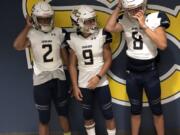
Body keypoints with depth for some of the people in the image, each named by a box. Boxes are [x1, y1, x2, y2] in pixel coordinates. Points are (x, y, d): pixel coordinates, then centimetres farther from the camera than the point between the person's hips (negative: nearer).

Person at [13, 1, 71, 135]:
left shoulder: (59, 33, 1)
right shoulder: (31, 34, -8)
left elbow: (65, 55, 8)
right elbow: (18, 46, -27)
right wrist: (28, 27, -18)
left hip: (59, 77, 3)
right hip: (41, 80, -2)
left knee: (63, 112, 20)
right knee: (44, 119, 7)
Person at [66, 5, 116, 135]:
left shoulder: (102, 35, -11)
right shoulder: (73, 39, -6)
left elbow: (108, 60, -6)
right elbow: (72, 65, 1)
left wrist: (98, 77, -16)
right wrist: (75, 86, -1)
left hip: (101, 82, -1)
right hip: (84, 84, 1)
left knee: (108, 114, 6)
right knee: (87, 115, 14)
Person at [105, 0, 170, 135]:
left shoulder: (155, 18, -12)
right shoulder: (125, 20, -2)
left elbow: (163, 45, -22)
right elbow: (109, 28, -17)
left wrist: (144, 26, -24)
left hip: (150, 71, -3)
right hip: (132, 72, 3)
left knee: (156, 109, 11)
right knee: (135, 110, 16)